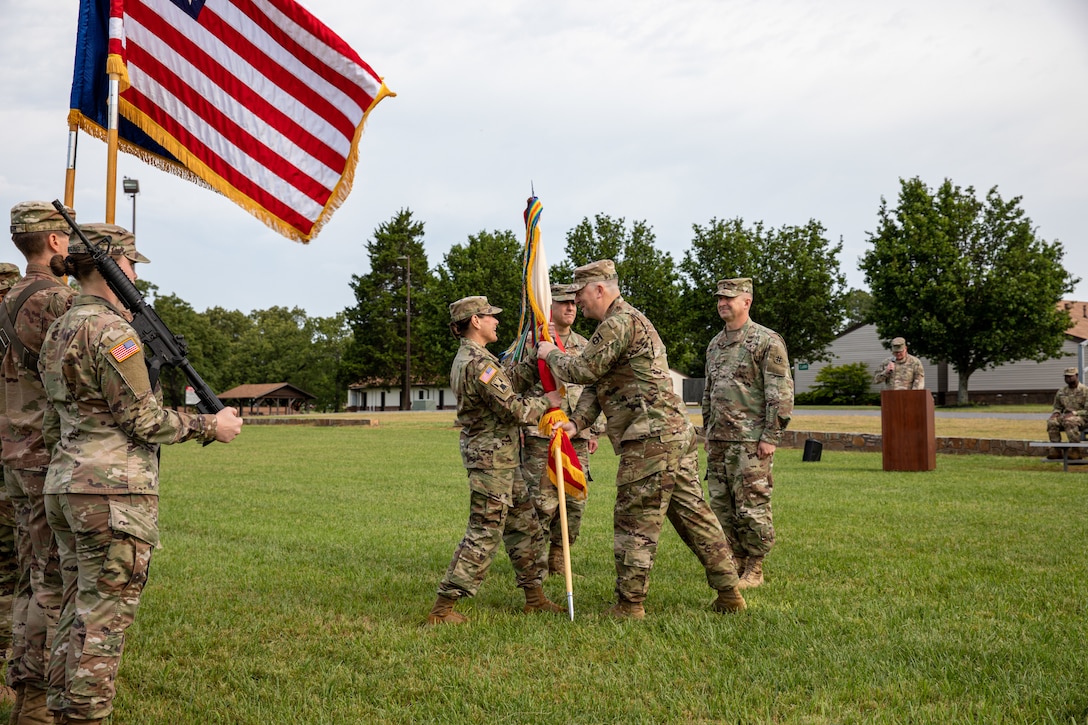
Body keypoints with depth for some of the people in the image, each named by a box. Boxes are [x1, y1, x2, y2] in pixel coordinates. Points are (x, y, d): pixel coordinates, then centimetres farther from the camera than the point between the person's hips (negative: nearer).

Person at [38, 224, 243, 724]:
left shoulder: (58, 332, 14)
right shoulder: (111, 331, -15)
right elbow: (142, 418, -14)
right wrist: (210, 426, -3)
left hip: (64, 487, 9)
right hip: (114, 493, -9)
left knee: (77, 613, 15)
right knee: (103, 621, -3)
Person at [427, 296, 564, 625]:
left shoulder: (466, 359, 15)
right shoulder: (478, 362, -20)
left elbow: (510, 382, 18)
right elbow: (515, 410, -20)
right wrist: (547, 402, -5)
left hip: (502, 461, 11)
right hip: (491, 458, -11)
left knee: (526, 527, 16)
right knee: (484, 535, -8)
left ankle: (535, 598, 24)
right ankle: (442, 608, -4)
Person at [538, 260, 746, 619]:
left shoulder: (618, 323, -11)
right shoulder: (629, 320, 24)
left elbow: (584, 370, -12)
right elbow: (598, 382, 19)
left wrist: (551, 354, 7)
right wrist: (577, 421, 7)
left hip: (651, 439, -11)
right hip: (677, 432, 11)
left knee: (635, 522, -3)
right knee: (693, 513, 13)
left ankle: (629, 604, 4)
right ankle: (729, 594, 17)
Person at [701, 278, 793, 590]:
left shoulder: (767, 341, -7)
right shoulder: (715, 345, 16)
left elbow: (782, 394, -11)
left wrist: (770, 437, -15)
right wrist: (707, 432, 20)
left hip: (750, 441, -7)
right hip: (718, 441, 7)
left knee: (752, 506, -4)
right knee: (722, 505, 9)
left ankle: (754, 569, 6)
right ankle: (735, 562, 20)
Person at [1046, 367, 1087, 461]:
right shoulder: (1061, 392, 12)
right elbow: (1057, 408, 21)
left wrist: (1073, 413, -23)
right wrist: (1056, 413, -3)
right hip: (1066, 417, 5)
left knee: (1069, 421, -39)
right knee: (1052, 422, -26)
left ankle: (1075, 451, -31)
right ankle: (1056, 450, -24)